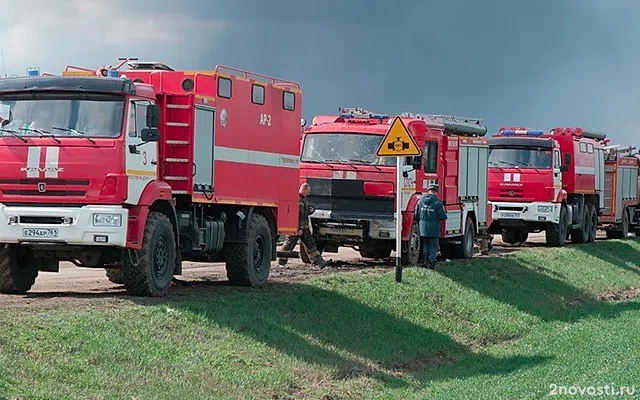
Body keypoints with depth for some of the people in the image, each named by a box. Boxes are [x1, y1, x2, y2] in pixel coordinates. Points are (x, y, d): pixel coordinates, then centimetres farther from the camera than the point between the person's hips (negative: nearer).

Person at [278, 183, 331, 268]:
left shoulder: (303, 199, 16)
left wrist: (310, 210, 6)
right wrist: (298, 228, -22)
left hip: (304, 227, 9)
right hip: (296, 228, -9)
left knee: (310, 244, 6)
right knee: (288, 244, -1)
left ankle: (320, 262, 5)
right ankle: (281, 263, 7)